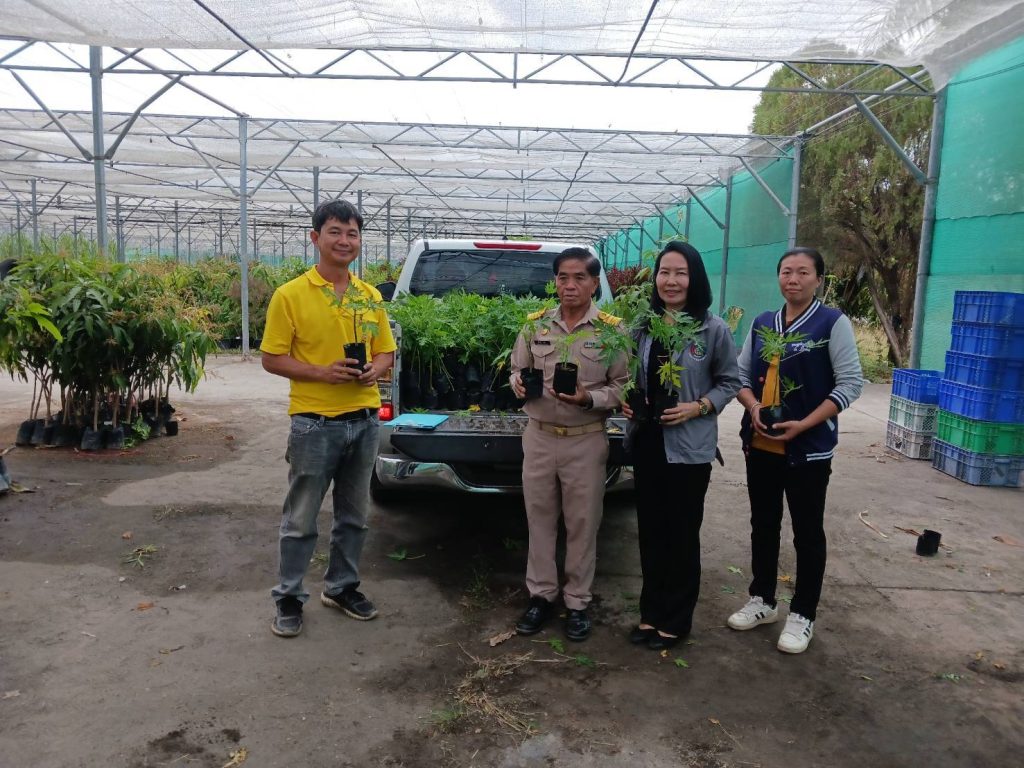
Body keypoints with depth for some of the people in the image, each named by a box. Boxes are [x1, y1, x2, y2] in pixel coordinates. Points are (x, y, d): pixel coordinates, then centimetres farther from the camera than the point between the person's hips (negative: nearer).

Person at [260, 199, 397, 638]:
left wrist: (375, 370, -10)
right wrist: (322, 372, -21)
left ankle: (342, 587, 35)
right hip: (314, 423, -5)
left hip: (364, 420, 5)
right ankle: (289, 598, 24)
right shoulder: (291, 295, -7)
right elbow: (272, 359, -7)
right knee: (301, 519, 7)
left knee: (354, 516, 17)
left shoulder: (370, 296, 7)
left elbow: (386, 353, 13)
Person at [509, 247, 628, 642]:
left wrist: (589, 399, -22)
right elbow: (517, 370, 12)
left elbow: (622, 387, -5)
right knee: (539, 519, 12)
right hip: (539, 436, 3)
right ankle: (541, 594, 29)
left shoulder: (611, 329, -5)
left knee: (582, 524, 9)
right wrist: (519, 384, -11)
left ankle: (577, 601, 25)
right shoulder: (536, 324, 4)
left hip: (586, 441, -2)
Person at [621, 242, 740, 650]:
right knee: (650, 532, 14)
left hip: (689, 448, -4)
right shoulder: (643, 326, 4)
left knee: (682, 535, 8)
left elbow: (729, 382, -1)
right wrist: (627, 402, -4)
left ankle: (674, 620, 25)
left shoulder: (714, 329, -8)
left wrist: (698, 407, -16)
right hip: (646, 442, 4)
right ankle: (651, 612, 29)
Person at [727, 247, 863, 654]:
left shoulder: (833, 322, -7)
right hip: (760, 444, 5)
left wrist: (802, 425, -18)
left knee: (807, 532, 7)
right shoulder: (762, 324, 9)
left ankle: (802, 615, 20)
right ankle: (762, 600, 31)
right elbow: (741, 375, 11)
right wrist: (754, 408, -10)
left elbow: (850, 383, -11)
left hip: (808, 448, -5)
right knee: (763, 524, 15)